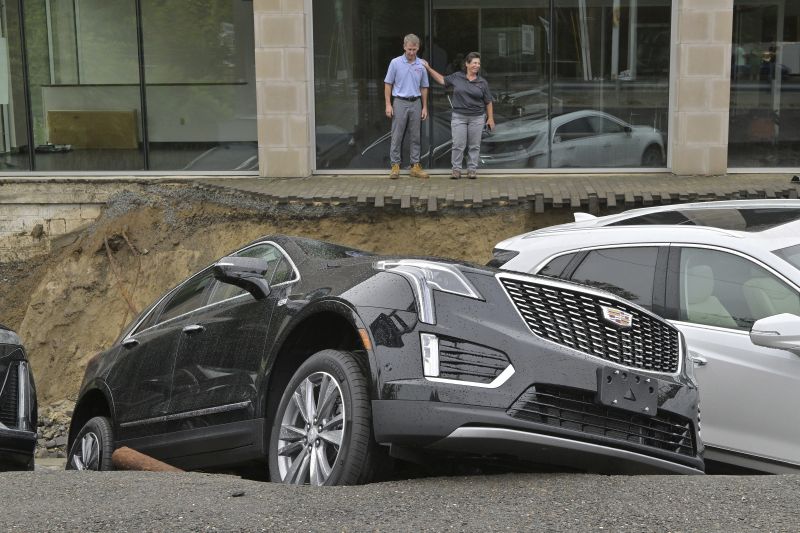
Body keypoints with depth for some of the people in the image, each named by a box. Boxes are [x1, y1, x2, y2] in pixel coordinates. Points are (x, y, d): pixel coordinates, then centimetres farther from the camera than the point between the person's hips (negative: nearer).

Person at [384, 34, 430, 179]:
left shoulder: (421, 65, 6)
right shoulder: (396, 63, -2)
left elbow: (424, 87, 12)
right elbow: (388, 84, 0)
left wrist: (424, 107, 8)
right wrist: (388, 104, -7)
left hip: (415, 103, 3)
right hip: (400, 102, -3)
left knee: (415, 137, 6)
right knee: (397, 136, -1)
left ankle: (415, 166, 10)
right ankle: (395, 165, 4)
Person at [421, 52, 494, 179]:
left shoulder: (482, 82, 2)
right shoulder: (457, 77, 3)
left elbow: (488, 102, 6)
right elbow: (442, 80, 15)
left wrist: (490, 118, 2)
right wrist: (428, 68, 12)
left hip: (477, 118, 0)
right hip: (459, 117, 0)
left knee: (474, 145, 5)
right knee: (458, 144, -2)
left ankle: (472, 169, 14)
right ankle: (456, 169, 7)